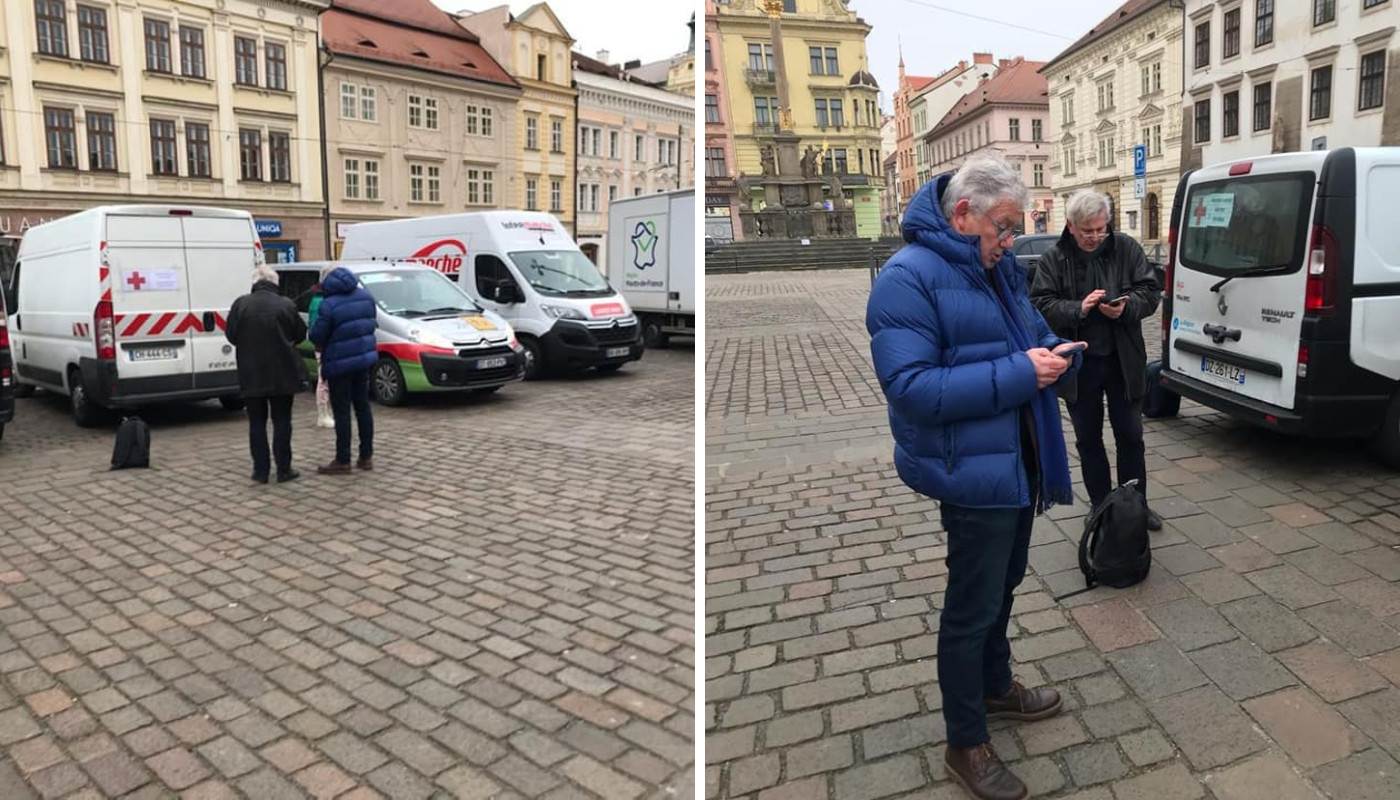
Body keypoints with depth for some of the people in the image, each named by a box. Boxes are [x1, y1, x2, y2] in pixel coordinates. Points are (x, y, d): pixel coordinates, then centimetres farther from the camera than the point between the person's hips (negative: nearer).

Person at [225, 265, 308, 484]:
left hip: (251, 374, 1)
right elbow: (300, 335, 1)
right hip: (282, 373, -1)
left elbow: (231, 336, 1)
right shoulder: (286, 305, -8)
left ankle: (261, 470, 10)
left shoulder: (241, 304, -5)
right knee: (282, 421, 6)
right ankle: (284, 470, 7)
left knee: (257, 423, 9)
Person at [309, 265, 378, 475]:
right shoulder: (366, 296, 4)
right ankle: (366, 456, 18)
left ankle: (342, 461, 5)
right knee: (363, 406, 13)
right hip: (364, 358, 7)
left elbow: (317, 336, -13)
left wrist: (322, 346, 8)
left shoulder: (328, 305, -18)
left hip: (340, 363, -6)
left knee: (342, 411, 0)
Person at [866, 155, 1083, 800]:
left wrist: (1054, 355, -4)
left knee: (1002, 585, 25)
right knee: (972, 609, 3)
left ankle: (996, 688, 48)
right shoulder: (908, 279, -20)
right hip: (973, 472, -9)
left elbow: (1031, 333, 21)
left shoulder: (998, 267, 8)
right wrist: (1019, 374, -27)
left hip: (1017, 462, 9)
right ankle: (966, 746, 21)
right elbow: (910, 387, -28)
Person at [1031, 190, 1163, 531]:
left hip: (1123, 361, 1)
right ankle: (1101, 506, 25)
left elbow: (1151, 292, 0)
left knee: (1130, 437, 11)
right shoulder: (1053, 259, -5)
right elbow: (1041, 305, -11)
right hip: (1078, 363, -1)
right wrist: (1078, 309, -27)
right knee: (1088, 440, 11)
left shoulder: (1127, 249, -1)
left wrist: (1126, 307, -21)